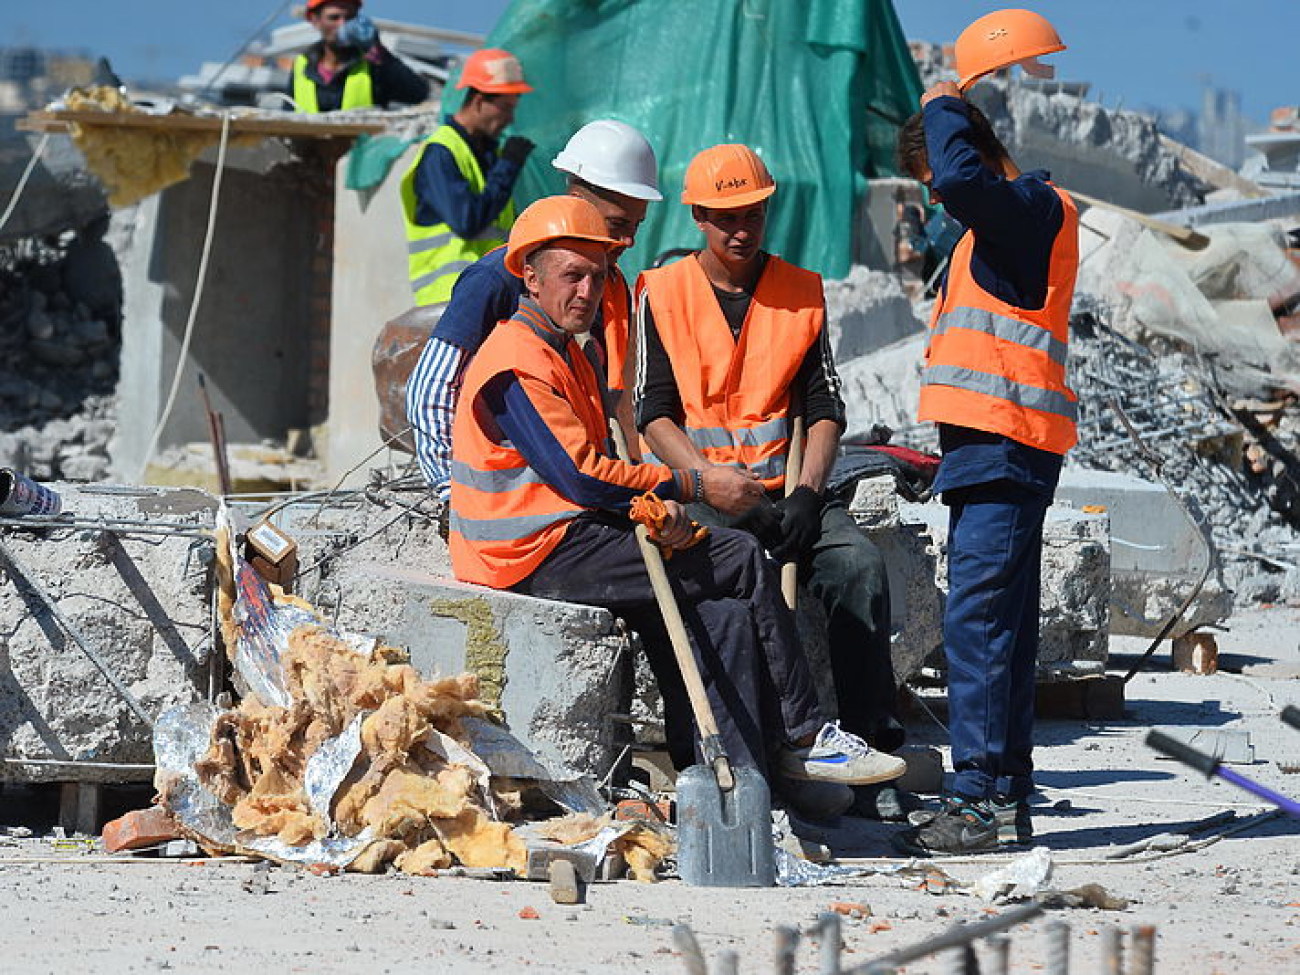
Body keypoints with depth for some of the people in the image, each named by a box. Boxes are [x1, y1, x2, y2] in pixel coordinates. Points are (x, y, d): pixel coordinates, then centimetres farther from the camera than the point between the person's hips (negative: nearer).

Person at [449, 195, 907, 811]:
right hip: (537, 558, -10)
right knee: (742, 562, -11)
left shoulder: (566, 354, 20)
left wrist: (655, 504, -7)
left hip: (572, 538, 10)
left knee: (726, 616, -8)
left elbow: (596, 468, 16)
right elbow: (580, 476, -20)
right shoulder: (518, 362, -14)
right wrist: (691, 486, -12)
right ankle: (802, 737, -2)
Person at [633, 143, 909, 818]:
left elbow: (824, 409, 8)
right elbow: (655, 414, -1)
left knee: (860, 564, -26)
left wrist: (806, 494, -10)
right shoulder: (662, 294, 6)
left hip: (783, 487, 3)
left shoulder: (801, 293, 13)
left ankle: (870, 748, -26)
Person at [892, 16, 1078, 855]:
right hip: (991, 447, 11)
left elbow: (961, 179, -29)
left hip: (1005, 444, -11)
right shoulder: (1009, 222, 21)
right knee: (1000, 622, 12)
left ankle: (986, 799, -15)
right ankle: (1003, 795, 15)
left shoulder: (1031, 210, -10)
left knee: (979, 617, -13)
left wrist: (943, 111, -11)